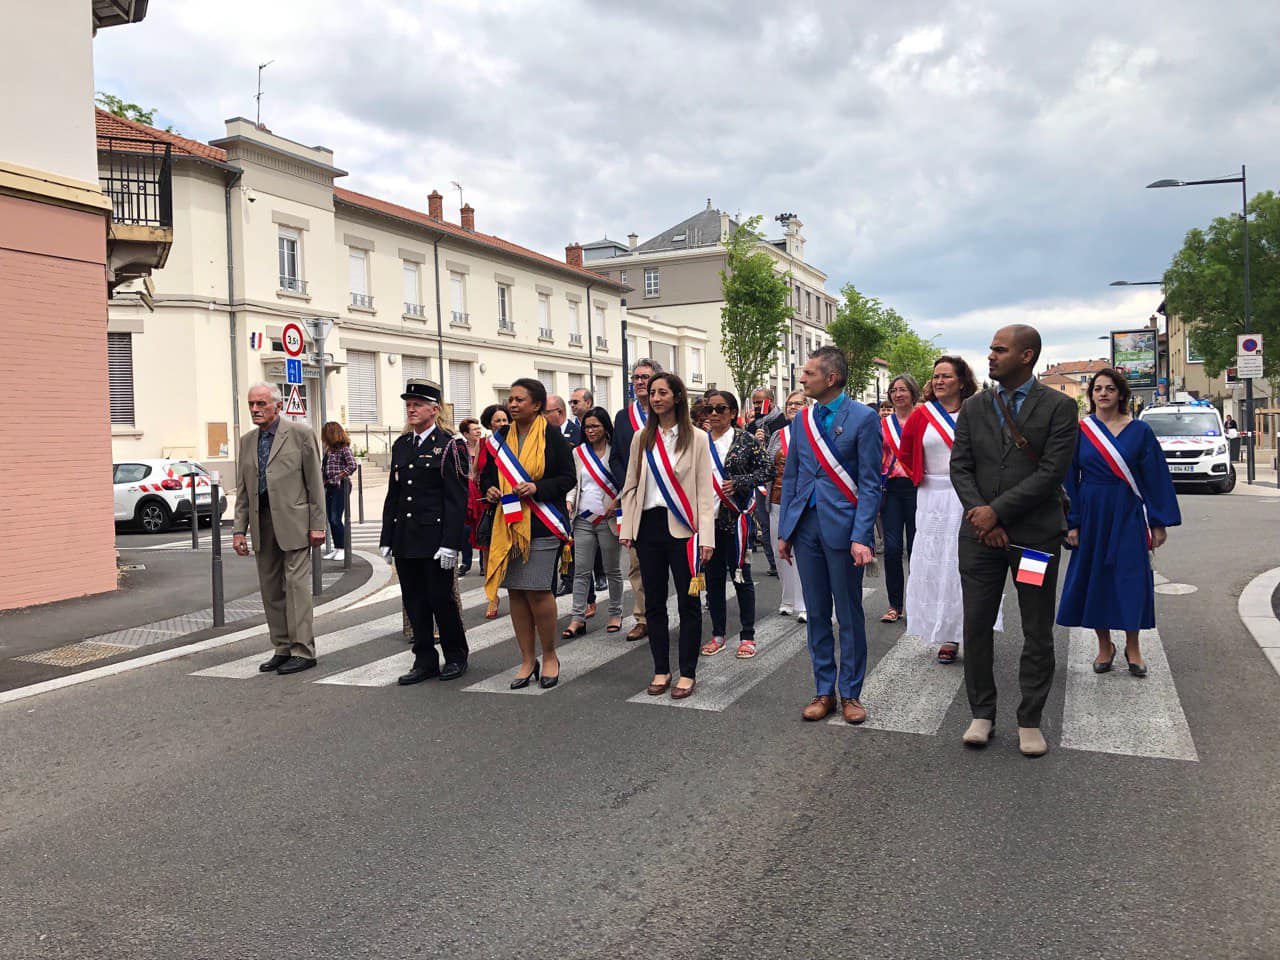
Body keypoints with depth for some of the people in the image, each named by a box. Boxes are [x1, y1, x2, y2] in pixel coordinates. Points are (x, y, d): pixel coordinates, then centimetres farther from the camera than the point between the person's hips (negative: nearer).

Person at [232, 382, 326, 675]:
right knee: (270, 589, 9)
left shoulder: (300, 433, -2)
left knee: (296, 585, -5)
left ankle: (303, 651, 1)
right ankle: (282, 649, 18)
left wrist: (318, 524, -9)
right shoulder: (247, 441, 14)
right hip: (262, 524, 6)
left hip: (293, 522, -6)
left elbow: (315, 482, -4)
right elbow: (242, 491, 15)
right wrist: (239, 529, 8)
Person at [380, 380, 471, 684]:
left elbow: (457, 498, -11)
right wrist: (387, 540, 11)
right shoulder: (401, 445, 13)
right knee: (414, 602, 10)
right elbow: (393, 495, 15)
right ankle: (425, 661, 20)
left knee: (442, 599, 3)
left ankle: (455, 656, 20)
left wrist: (450, 543, -17)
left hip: (436, 540, -6)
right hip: (405, 540, 6)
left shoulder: (450, 446, -7)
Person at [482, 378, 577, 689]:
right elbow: (488, 474, 19)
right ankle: (528, 660, 16)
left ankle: (549, 655, 13)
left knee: (538, 590, -7)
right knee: (515, 591, 5)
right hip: (508, 524, 5)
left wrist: (537, 487, -19)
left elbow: (568, 477, -5)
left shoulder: (552, 436, -4)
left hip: (541, 524, -5)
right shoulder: (501, 438, 11)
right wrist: (490, 489, -3)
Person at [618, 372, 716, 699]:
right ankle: (661, 670, 20)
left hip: (682, 526, -3)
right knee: (654, 602, 9)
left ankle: (688, 673, 12)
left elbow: (705, 490, -3)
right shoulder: (642, 439, 9)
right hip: (648, 525, 4)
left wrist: (706, 537, -10)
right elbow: (630, 486, 11)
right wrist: (626, 529, 3)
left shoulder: (696, 438, -1)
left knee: (688, 602, 2)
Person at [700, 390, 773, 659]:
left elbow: (765, 470, -3)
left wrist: (738, 483, -15)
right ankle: (718, 634, 21)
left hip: (736, 517, -3)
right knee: (713, 577, 10)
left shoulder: (746, 440, -1)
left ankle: (747, 636, 11)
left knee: (741, 576, 2)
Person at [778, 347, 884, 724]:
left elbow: (870, 483, -8)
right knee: (816, 615, 11)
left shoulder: (863, 418, -6)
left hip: (842, 527, -5)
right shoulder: (801, 420, 10)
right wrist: (785, 531, 10)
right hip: (806, 526, 5)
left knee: (850, 615, 5)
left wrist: (861, 536, -15)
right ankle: (824, 691, 21)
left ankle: (850, 693, 17)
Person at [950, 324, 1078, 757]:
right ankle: (982, 713, 20)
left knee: (1037, 633, 6)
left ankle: (1030, 721, 19)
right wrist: (981, 516, -9)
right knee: (976, 627, 5)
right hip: (981, 534, 3)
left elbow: (1051, 472, -11)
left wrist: (997, 511, -14)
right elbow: (960, 467, 5)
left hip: (1036, 535, -3)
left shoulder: (1059, 407, -3)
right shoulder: (973, 407, 9)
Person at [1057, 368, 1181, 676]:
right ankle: (1104, 646, 20)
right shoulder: (1079, 431, 1)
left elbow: (1155, 478, 1)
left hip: (1128, 515, -1)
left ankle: (1132, 647, 17)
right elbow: (1070, 479, 1)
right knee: (1094, 578, 5)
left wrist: (1159, 522, -2)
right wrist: (1072, 523, -6)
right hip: (1091, 515, 1)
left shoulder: (1139, 431, 0)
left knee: (1130, 578, 2)